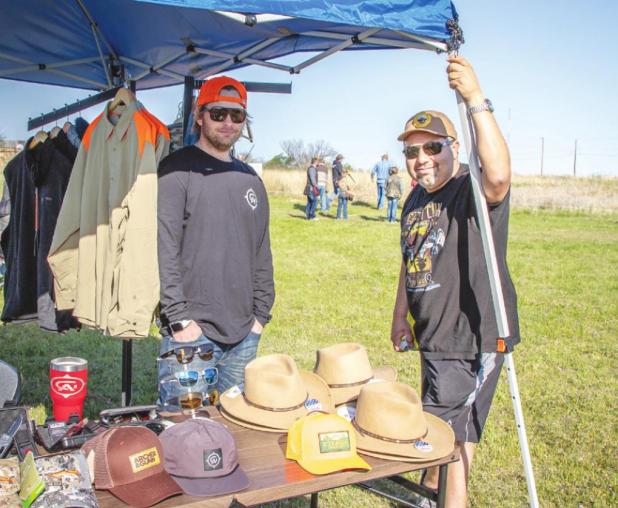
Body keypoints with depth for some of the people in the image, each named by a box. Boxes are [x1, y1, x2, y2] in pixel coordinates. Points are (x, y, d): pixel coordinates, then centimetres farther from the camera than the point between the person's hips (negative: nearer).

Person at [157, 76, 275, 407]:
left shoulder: (251, 180, 15)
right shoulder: (178, 169, -4)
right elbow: (165, 247, -11)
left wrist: (261, 314, 12)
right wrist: (179, 317, -14)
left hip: (244, 336, 6)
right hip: (191, 331, -6)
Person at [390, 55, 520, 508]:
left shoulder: (474, 191, -17)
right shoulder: (416, 200, 9)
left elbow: (499, 174, -42)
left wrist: (477, 100, -43)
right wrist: (400, 315, 22)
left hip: (473, 338, -9)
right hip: (434, 335, 9)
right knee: (434, 426, 26)